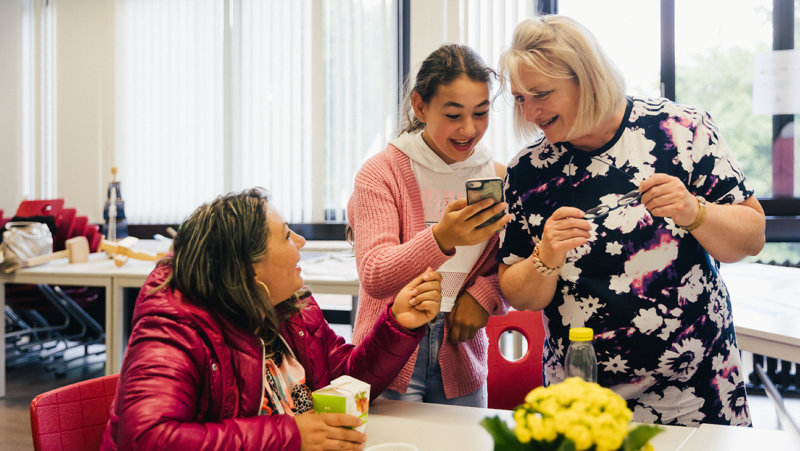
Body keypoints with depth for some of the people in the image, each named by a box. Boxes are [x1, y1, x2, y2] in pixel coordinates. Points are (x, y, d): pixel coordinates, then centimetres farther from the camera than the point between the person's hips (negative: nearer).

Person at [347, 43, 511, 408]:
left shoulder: (497, 179, 4)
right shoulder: (381, 172, -8)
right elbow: (373, 277, -18)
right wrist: (441, 239, -34)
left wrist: (484, 294, -11)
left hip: (461, 360, 4)